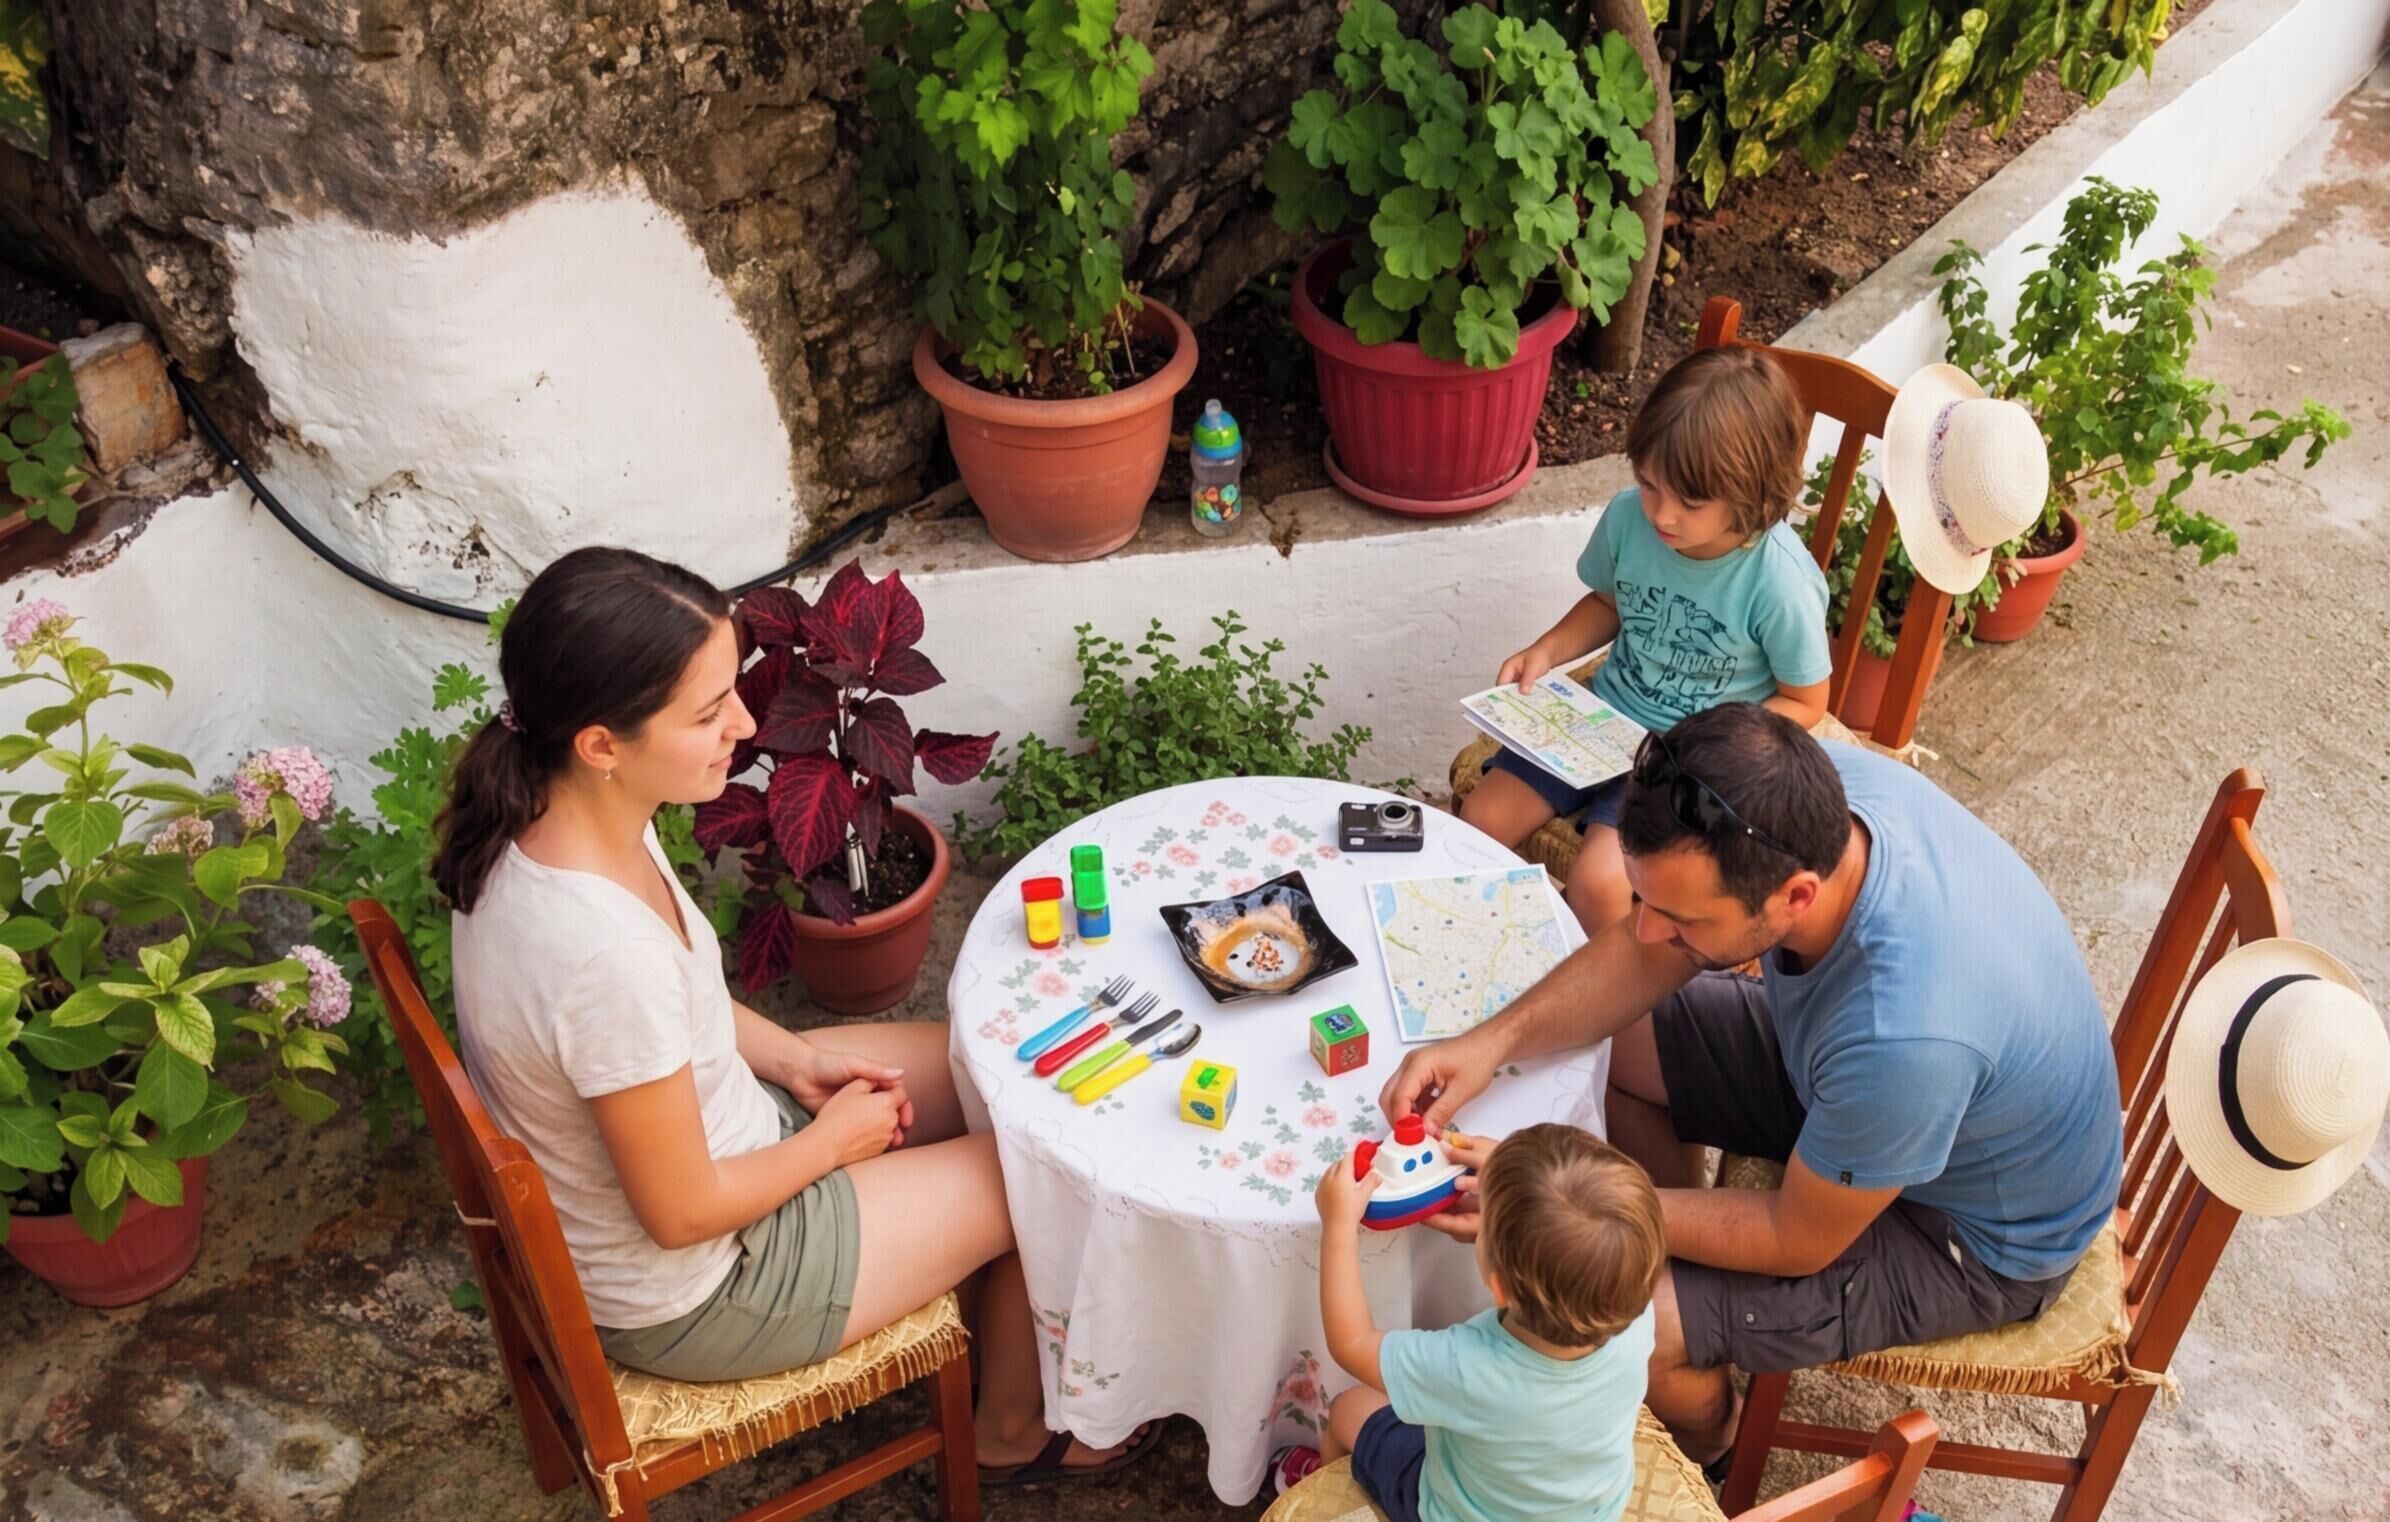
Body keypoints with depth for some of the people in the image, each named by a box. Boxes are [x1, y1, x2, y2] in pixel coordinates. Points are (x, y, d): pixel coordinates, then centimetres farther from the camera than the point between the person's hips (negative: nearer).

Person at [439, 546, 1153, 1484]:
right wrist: (834, 1138, -11)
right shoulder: (605, 952, -40)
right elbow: (683, 1212, -26)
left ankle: (991, 1312, 40)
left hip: (687, 1123, 8)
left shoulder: (541, 816, -14)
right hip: (690, 1283, -8)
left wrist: (795, 1061, -2)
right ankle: (1014, 1429, 33)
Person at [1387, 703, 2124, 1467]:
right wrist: (1497, 1038, -23)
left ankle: (1707, 1443, 20)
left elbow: (1798, 1242, -25)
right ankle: (1691, 1265, 30)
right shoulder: (1805, 793, -26)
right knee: (1611, 1038, 7)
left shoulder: (1904, 1037, -44)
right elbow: (1645, 951, -9)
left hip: (1976, 1232, -6)